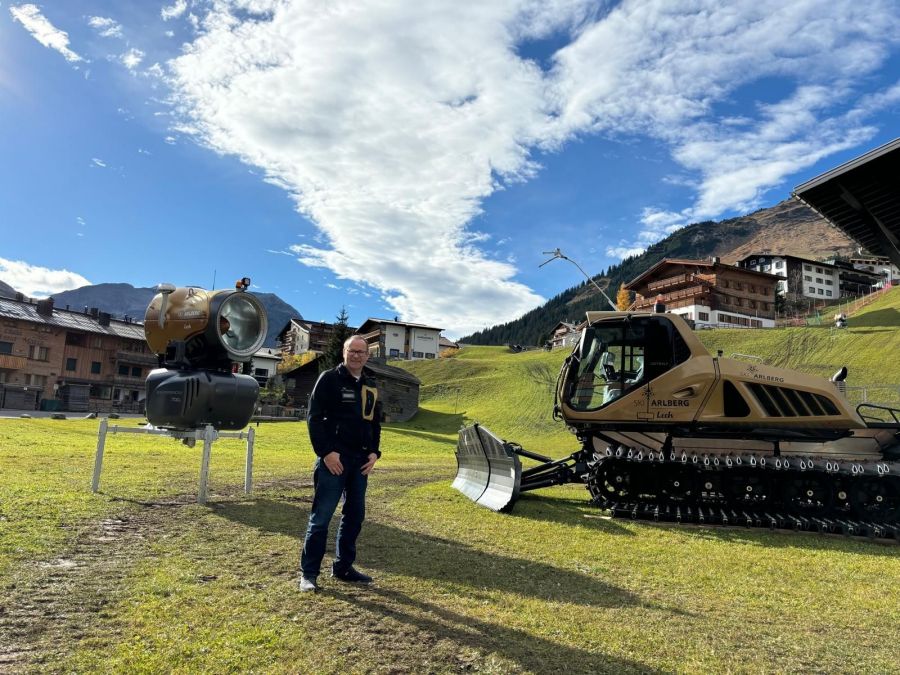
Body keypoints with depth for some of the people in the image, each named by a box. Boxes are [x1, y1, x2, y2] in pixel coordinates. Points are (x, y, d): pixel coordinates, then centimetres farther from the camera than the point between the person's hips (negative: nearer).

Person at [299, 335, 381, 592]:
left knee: (355, 515, 11)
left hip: (360, 460, 7)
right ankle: (309, 572, 8)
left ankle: (343, 567, 24)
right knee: (321, 516, -3)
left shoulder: (371, 385, 12)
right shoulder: (329, 379, -6)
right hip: (333, 458, -6)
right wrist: (326, 452, -17)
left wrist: (374, 452, 6)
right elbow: (314, 418, -10)